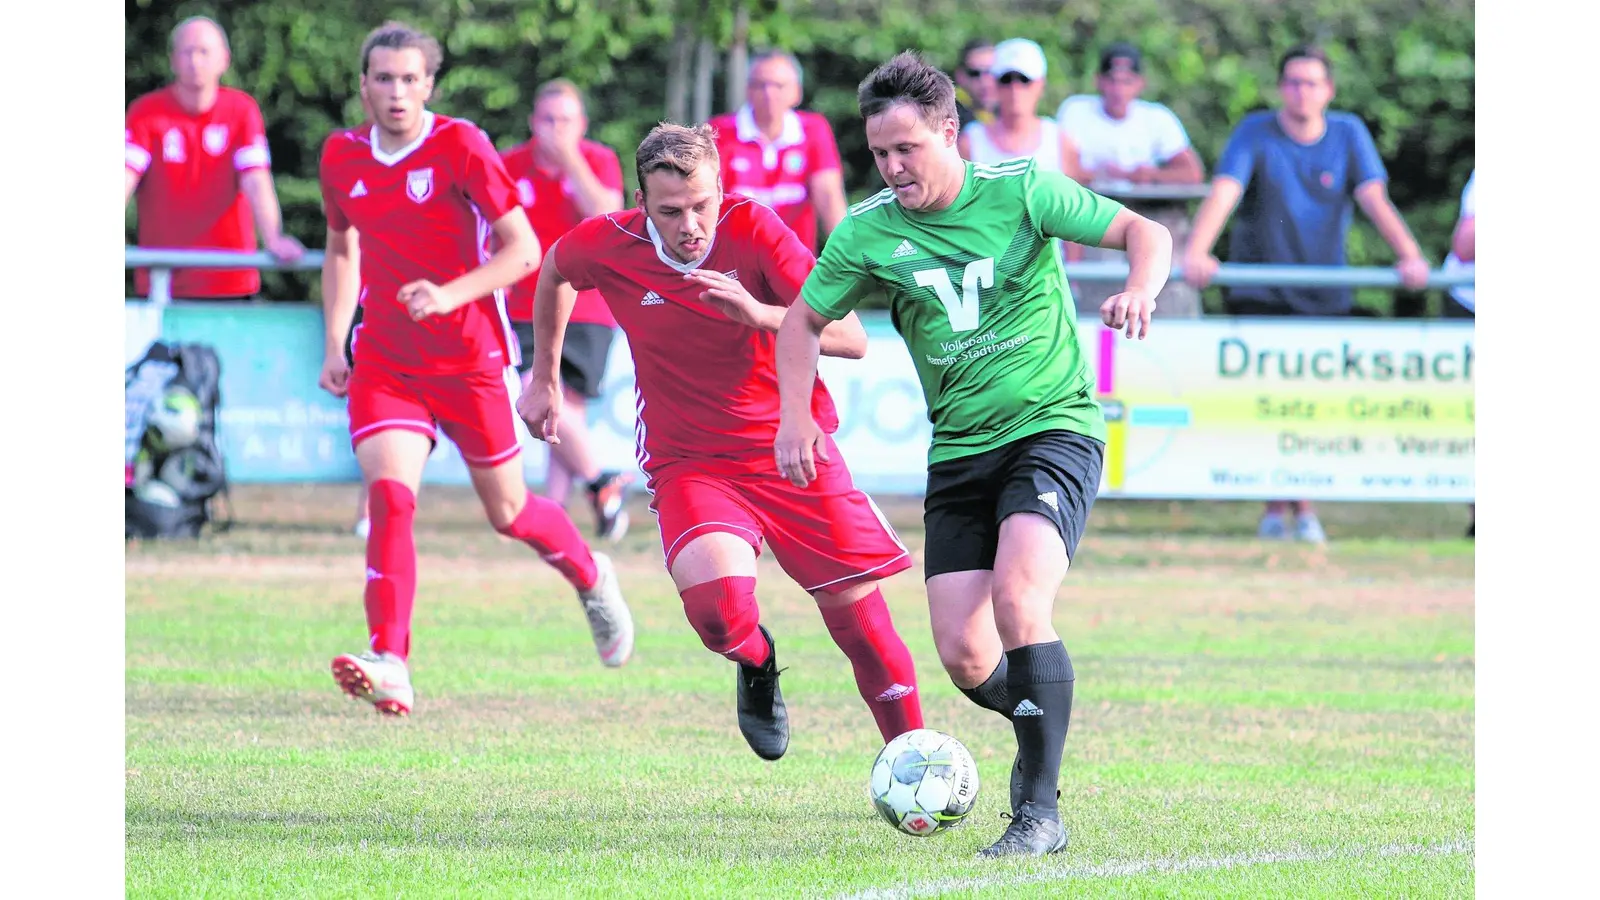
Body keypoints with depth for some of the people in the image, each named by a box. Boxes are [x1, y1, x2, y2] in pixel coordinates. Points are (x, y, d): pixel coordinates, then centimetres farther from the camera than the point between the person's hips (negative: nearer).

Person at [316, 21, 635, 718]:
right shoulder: (342, 156, 3)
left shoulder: (460, 146, -12)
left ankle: (590, 577, 43)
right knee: (388, 494, -20)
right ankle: (389, 665, -27)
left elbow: (523, 250, -14)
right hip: (384, 363, 3)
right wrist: (334, 344, 10)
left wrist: (451, 295, -29)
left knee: (507, 513, 11)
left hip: (470, 358, -3)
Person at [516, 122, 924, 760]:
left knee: (861, 619, -2)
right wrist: (544, 378, 24)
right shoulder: (607, 245, -10)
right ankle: (757, 663, 11)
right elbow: (553, 271, 16)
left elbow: (850, 338, -19)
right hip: (689, 463, 0)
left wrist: (758, 313, -34)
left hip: (793, 448, 0)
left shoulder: (751, 228, -15)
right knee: (719, 609, -26)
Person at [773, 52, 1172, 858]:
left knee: (1017, 598, -27)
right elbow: (805, 319, 13)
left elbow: (1143, 231, -3)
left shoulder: (1021, 191, -8)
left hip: (1053, 428, -4)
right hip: (959, 452, 4)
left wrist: (1141, 289, -25)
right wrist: (795, 419, 0)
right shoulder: (866, 232, -1)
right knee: (965, 661, -5)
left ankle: (1039, 808, -20)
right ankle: (1040, 724, 30)